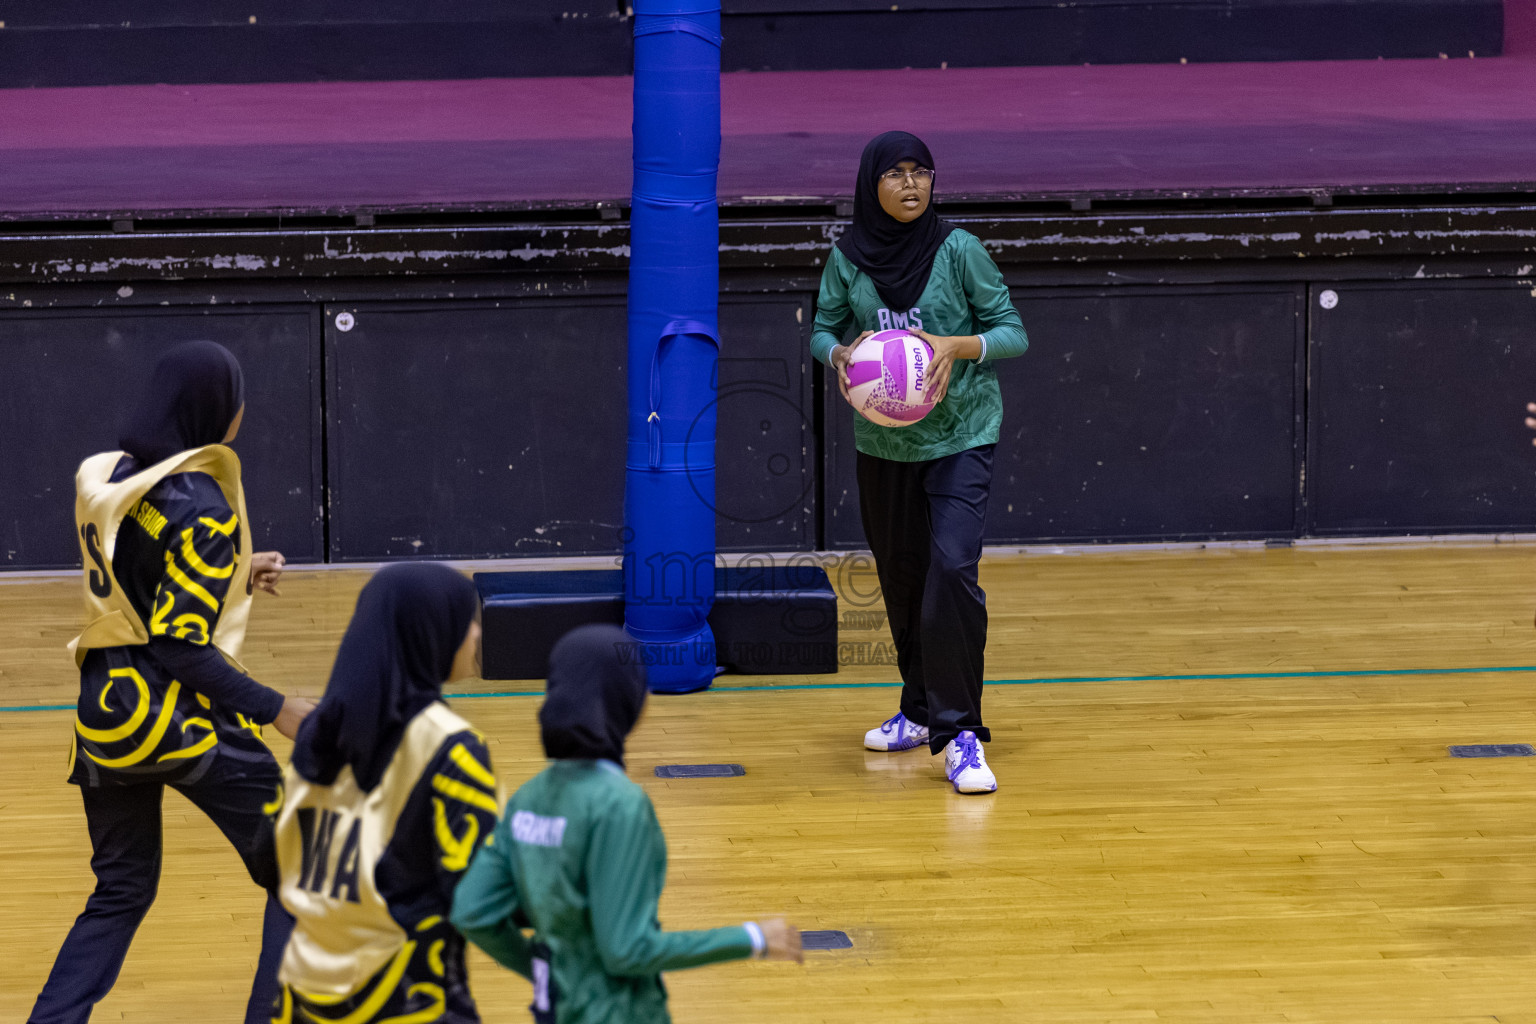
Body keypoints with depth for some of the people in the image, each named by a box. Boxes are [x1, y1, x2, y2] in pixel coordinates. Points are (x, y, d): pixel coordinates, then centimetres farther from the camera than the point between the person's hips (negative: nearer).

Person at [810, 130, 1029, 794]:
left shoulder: (958, 251, -11)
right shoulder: (848, 259, -4)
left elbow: (1012, 332, -6)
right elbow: (822, 331, 7)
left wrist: (956, 346, -25)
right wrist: (839, 353, -16)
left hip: (960, 435, -4)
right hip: (881, 441, 4)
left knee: (952, 569, -18)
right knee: (900, 578, 14)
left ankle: (959, 733, -14)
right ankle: (920, 711, 35)